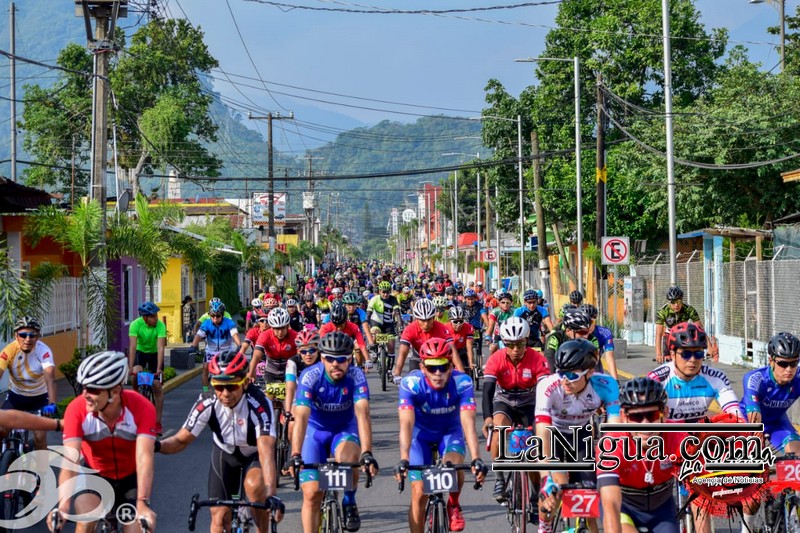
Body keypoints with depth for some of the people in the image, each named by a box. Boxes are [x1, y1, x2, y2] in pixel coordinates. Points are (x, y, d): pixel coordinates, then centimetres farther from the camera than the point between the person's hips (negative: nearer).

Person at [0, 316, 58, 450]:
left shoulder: (43, 351, -27)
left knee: (40, 437, -9)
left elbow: (50, 378, -38)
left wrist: (52, 404, -54)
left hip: (39, 397, -1)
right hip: (15, 395, 1)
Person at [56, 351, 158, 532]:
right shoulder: (77, 410, -28)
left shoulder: (141, 408, -29)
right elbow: (70, 461, -35)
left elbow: (144, 458, -38)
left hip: (131, 478, 0)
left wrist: (142, 504, -51)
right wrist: (63, 505, -49)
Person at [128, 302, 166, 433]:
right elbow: (133, 346, -32)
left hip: (154, 353, 0)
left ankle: (158, 422, 0)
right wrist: (131, 367, -41)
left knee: (157, 386, -7)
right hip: (140, 352, 0)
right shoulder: (135, 324, -27)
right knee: (136, 374, -29)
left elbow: (160, 347, -33)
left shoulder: (160, 325, -28)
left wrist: (159, 368, -42)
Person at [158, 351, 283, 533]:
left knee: (254, 485, -33)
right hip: (225, 453, 3)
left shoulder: (259, 404, -36)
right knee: (219, 515, -4)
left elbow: (266, 450, -45)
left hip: (255, 454, -3)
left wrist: (271, 494, -57)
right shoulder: (207, 404, -27)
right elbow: (181, 440, -20)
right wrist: (157, 446, -43)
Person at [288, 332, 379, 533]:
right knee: (312, 493, -8)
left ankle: (349, 503, -5)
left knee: (347, 459, -33)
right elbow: (301, 417, -35)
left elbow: (362, 414, -35)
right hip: (315, 430, 0)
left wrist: (367, 453, -48)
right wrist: (295, 455, -47)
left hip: (345, 428, 0)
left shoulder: (356, 376, -24)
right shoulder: (310, 376, -26)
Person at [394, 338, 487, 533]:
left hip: (450, 431, 0)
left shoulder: (462, 383, -30)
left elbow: (468, 423, -37)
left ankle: (454, 505, 1)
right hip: (421, 433, 0)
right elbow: (406, 423, -39)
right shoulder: (411, 383, -31)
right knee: (419, 494, -9)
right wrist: (403, 460, -51)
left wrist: (476, 460, -48)